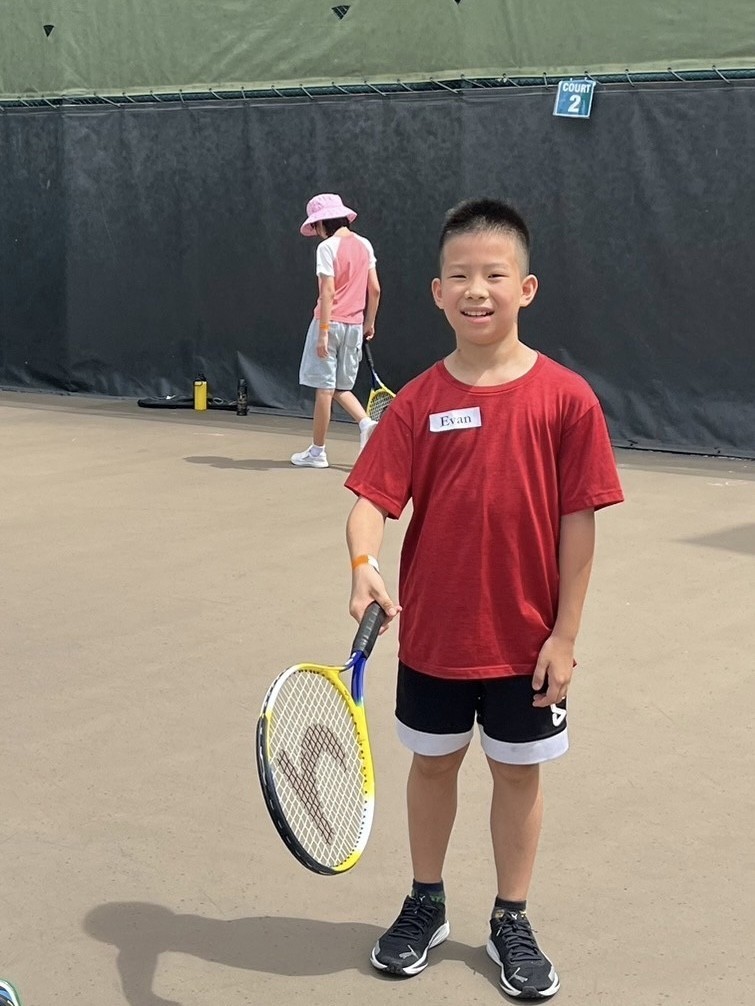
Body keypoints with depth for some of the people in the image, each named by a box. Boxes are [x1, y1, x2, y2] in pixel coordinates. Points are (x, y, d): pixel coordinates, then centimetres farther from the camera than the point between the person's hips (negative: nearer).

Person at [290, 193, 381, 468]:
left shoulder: (328, 247, -11)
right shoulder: (364, 245, 7)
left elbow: (328, 292, -17)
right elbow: (375, 289, 9)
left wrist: (323, 332, -17)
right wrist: (369, 322, 19)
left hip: (331, 322, -6)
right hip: (355, 325, 6)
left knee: (324, 388, 1)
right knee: (341, 388, 17)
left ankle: (317, 451, 7)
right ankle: (366, 423, -8)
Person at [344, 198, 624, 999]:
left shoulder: (565, 398, -11)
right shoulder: (419, 403, -6)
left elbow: (578, 520, -9)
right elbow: (373, 498, -12)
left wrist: (564, 634, -8)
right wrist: (364, 564, -33)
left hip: (527, 639, -1)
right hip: (433, 632, 2)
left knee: (518, 773, 13)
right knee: (433, 762, 17)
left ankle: (511, 923, 32)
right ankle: (425, 905, 37)